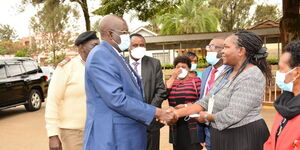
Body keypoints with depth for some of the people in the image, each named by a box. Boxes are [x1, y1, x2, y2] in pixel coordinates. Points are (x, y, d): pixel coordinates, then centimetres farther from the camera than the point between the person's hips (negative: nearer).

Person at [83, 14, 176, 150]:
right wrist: (156, 113, -19)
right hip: (111, 137, -9)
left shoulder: (116, 56, 14)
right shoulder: (100, 56, -17)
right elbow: (116, 98, -24)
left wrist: (158, 112, 11)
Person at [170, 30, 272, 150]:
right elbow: (207, 101, 5)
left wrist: (206, 117, -9)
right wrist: (179, 112, -5)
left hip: (243, 138, -8)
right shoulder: (227, 73, 8)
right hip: (224, 136, 8)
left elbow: (231, 115, -27)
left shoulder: (251, 77, -21)